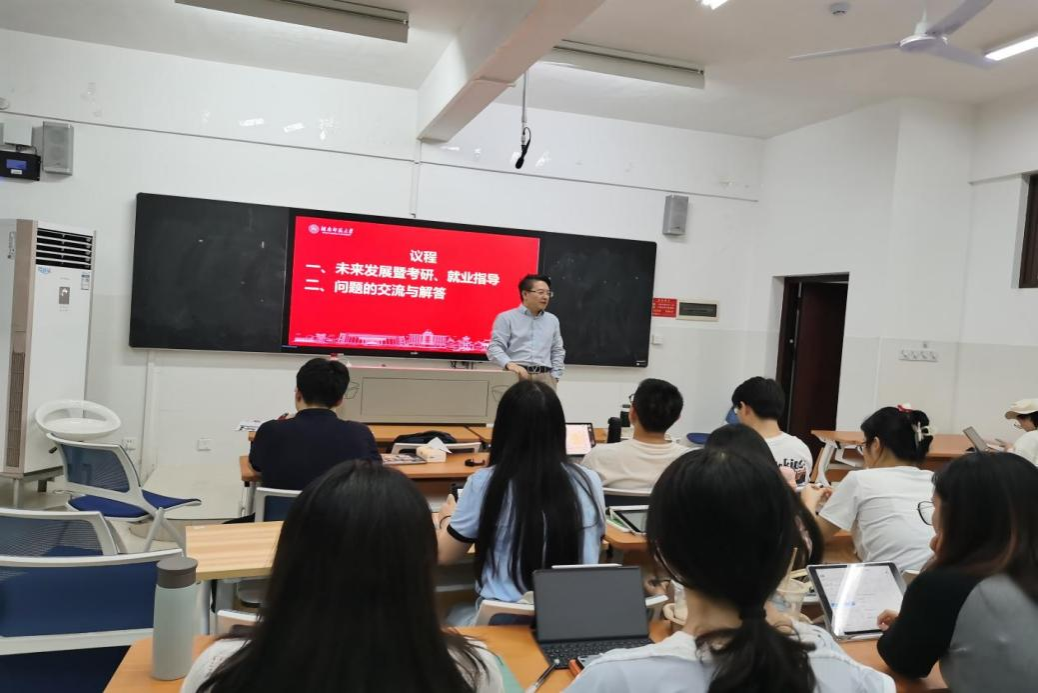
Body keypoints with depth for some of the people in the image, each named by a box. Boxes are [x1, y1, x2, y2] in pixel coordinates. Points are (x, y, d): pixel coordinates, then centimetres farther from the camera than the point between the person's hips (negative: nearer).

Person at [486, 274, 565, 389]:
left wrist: (555, 377, 8)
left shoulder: (552, 320, 19)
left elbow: (557, 351, 21)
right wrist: (509, 364, -21)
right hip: (516, 376, -4)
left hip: (545, 377, 4)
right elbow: (495, 347, -3)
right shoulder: (506, 318, 5)